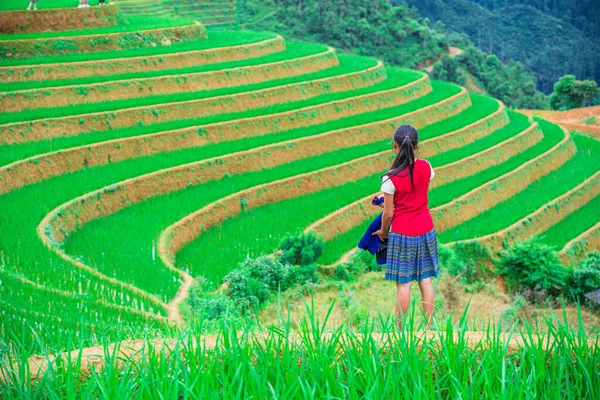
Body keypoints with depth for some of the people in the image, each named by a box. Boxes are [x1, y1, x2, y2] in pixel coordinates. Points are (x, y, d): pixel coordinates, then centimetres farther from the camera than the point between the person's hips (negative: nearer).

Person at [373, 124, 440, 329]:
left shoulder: (390, 179, -19)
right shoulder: (425, 167, -6)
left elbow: (388, 214, -12)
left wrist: (383, 232, 8)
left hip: (402, 234, -4)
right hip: (425, 231, 4)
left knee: (403, 283, 1)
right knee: (425, 280, 10)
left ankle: (400, 327, 8)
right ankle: (429, 325, 14)